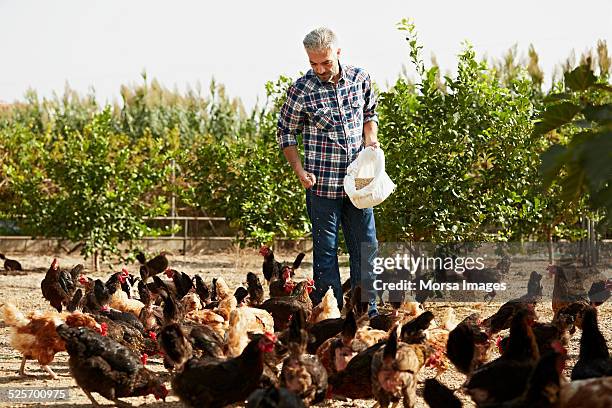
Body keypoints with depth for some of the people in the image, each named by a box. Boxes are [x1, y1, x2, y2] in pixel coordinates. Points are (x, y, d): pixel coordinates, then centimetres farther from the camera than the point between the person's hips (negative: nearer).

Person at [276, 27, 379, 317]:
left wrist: (370, 139, 0)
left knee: (366, 246, 8)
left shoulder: (359, 79, 1)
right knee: (326, 250, 2)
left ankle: (367, 311, 19)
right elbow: (286, 134, 2)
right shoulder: (301, 90, -9)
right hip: (322, 184, -4)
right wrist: (300, 172, -9)